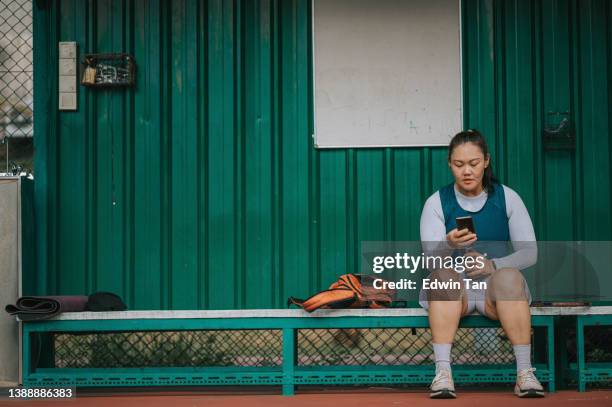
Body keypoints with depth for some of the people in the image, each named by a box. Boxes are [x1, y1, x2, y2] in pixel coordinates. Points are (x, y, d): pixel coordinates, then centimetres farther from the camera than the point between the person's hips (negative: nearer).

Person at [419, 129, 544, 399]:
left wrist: (493, 264, -20)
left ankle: (525, 373, -37)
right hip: (454, 288, 0)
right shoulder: (437, 203, 0)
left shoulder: (507, 198, 1)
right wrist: (448, 245, -34)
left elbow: (529, 253, -2)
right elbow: (430, 259, -10)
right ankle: (442, 372, -42)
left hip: (496, 286, 0)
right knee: (445, 275, -33)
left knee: (509, 275, -33)